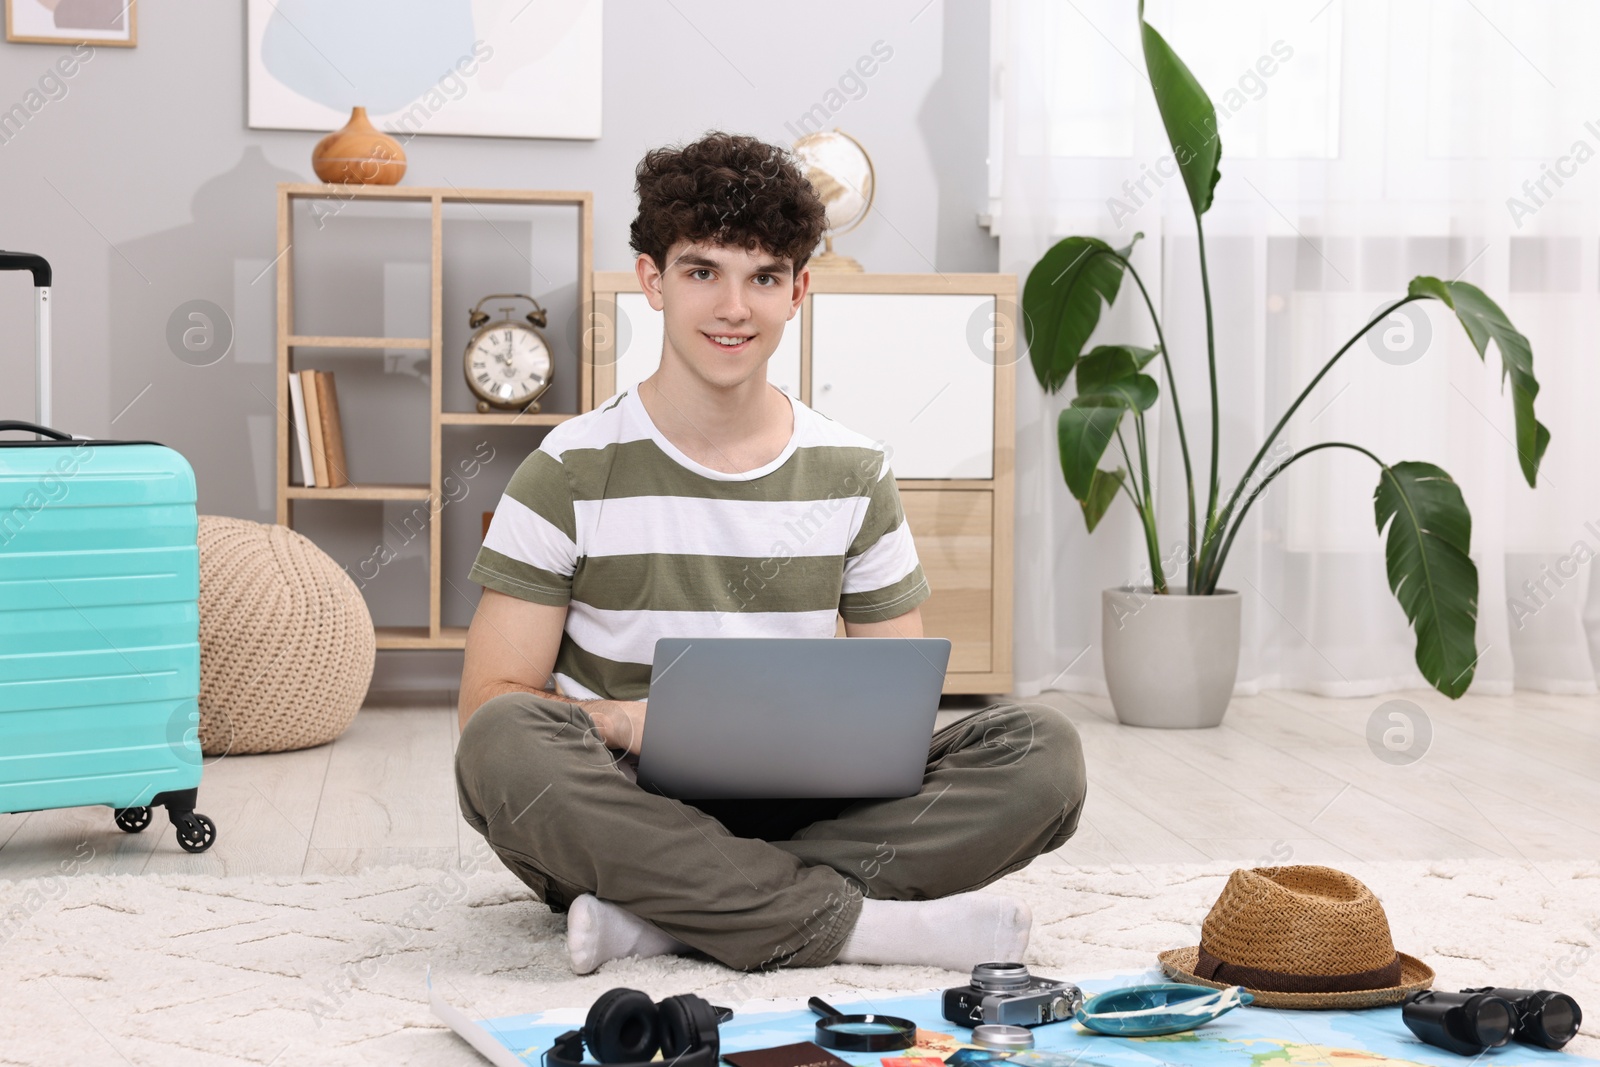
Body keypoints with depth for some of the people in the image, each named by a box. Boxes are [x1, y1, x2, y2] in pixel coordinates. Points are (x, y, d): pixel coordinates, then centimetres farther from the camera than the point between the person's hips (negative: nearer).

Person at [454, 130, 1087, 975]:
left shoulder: (854, 475, 10)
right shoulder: (573, 472, 1)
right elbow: (490, 702, -4)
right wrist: (626, 721, -25)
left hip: (803, 814, 3)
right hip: (630, 822, -2)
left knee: (1042, 749, -21)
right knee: (507, 745, -35)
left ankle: (656, 919, -27)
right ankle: (862, 925, -29)